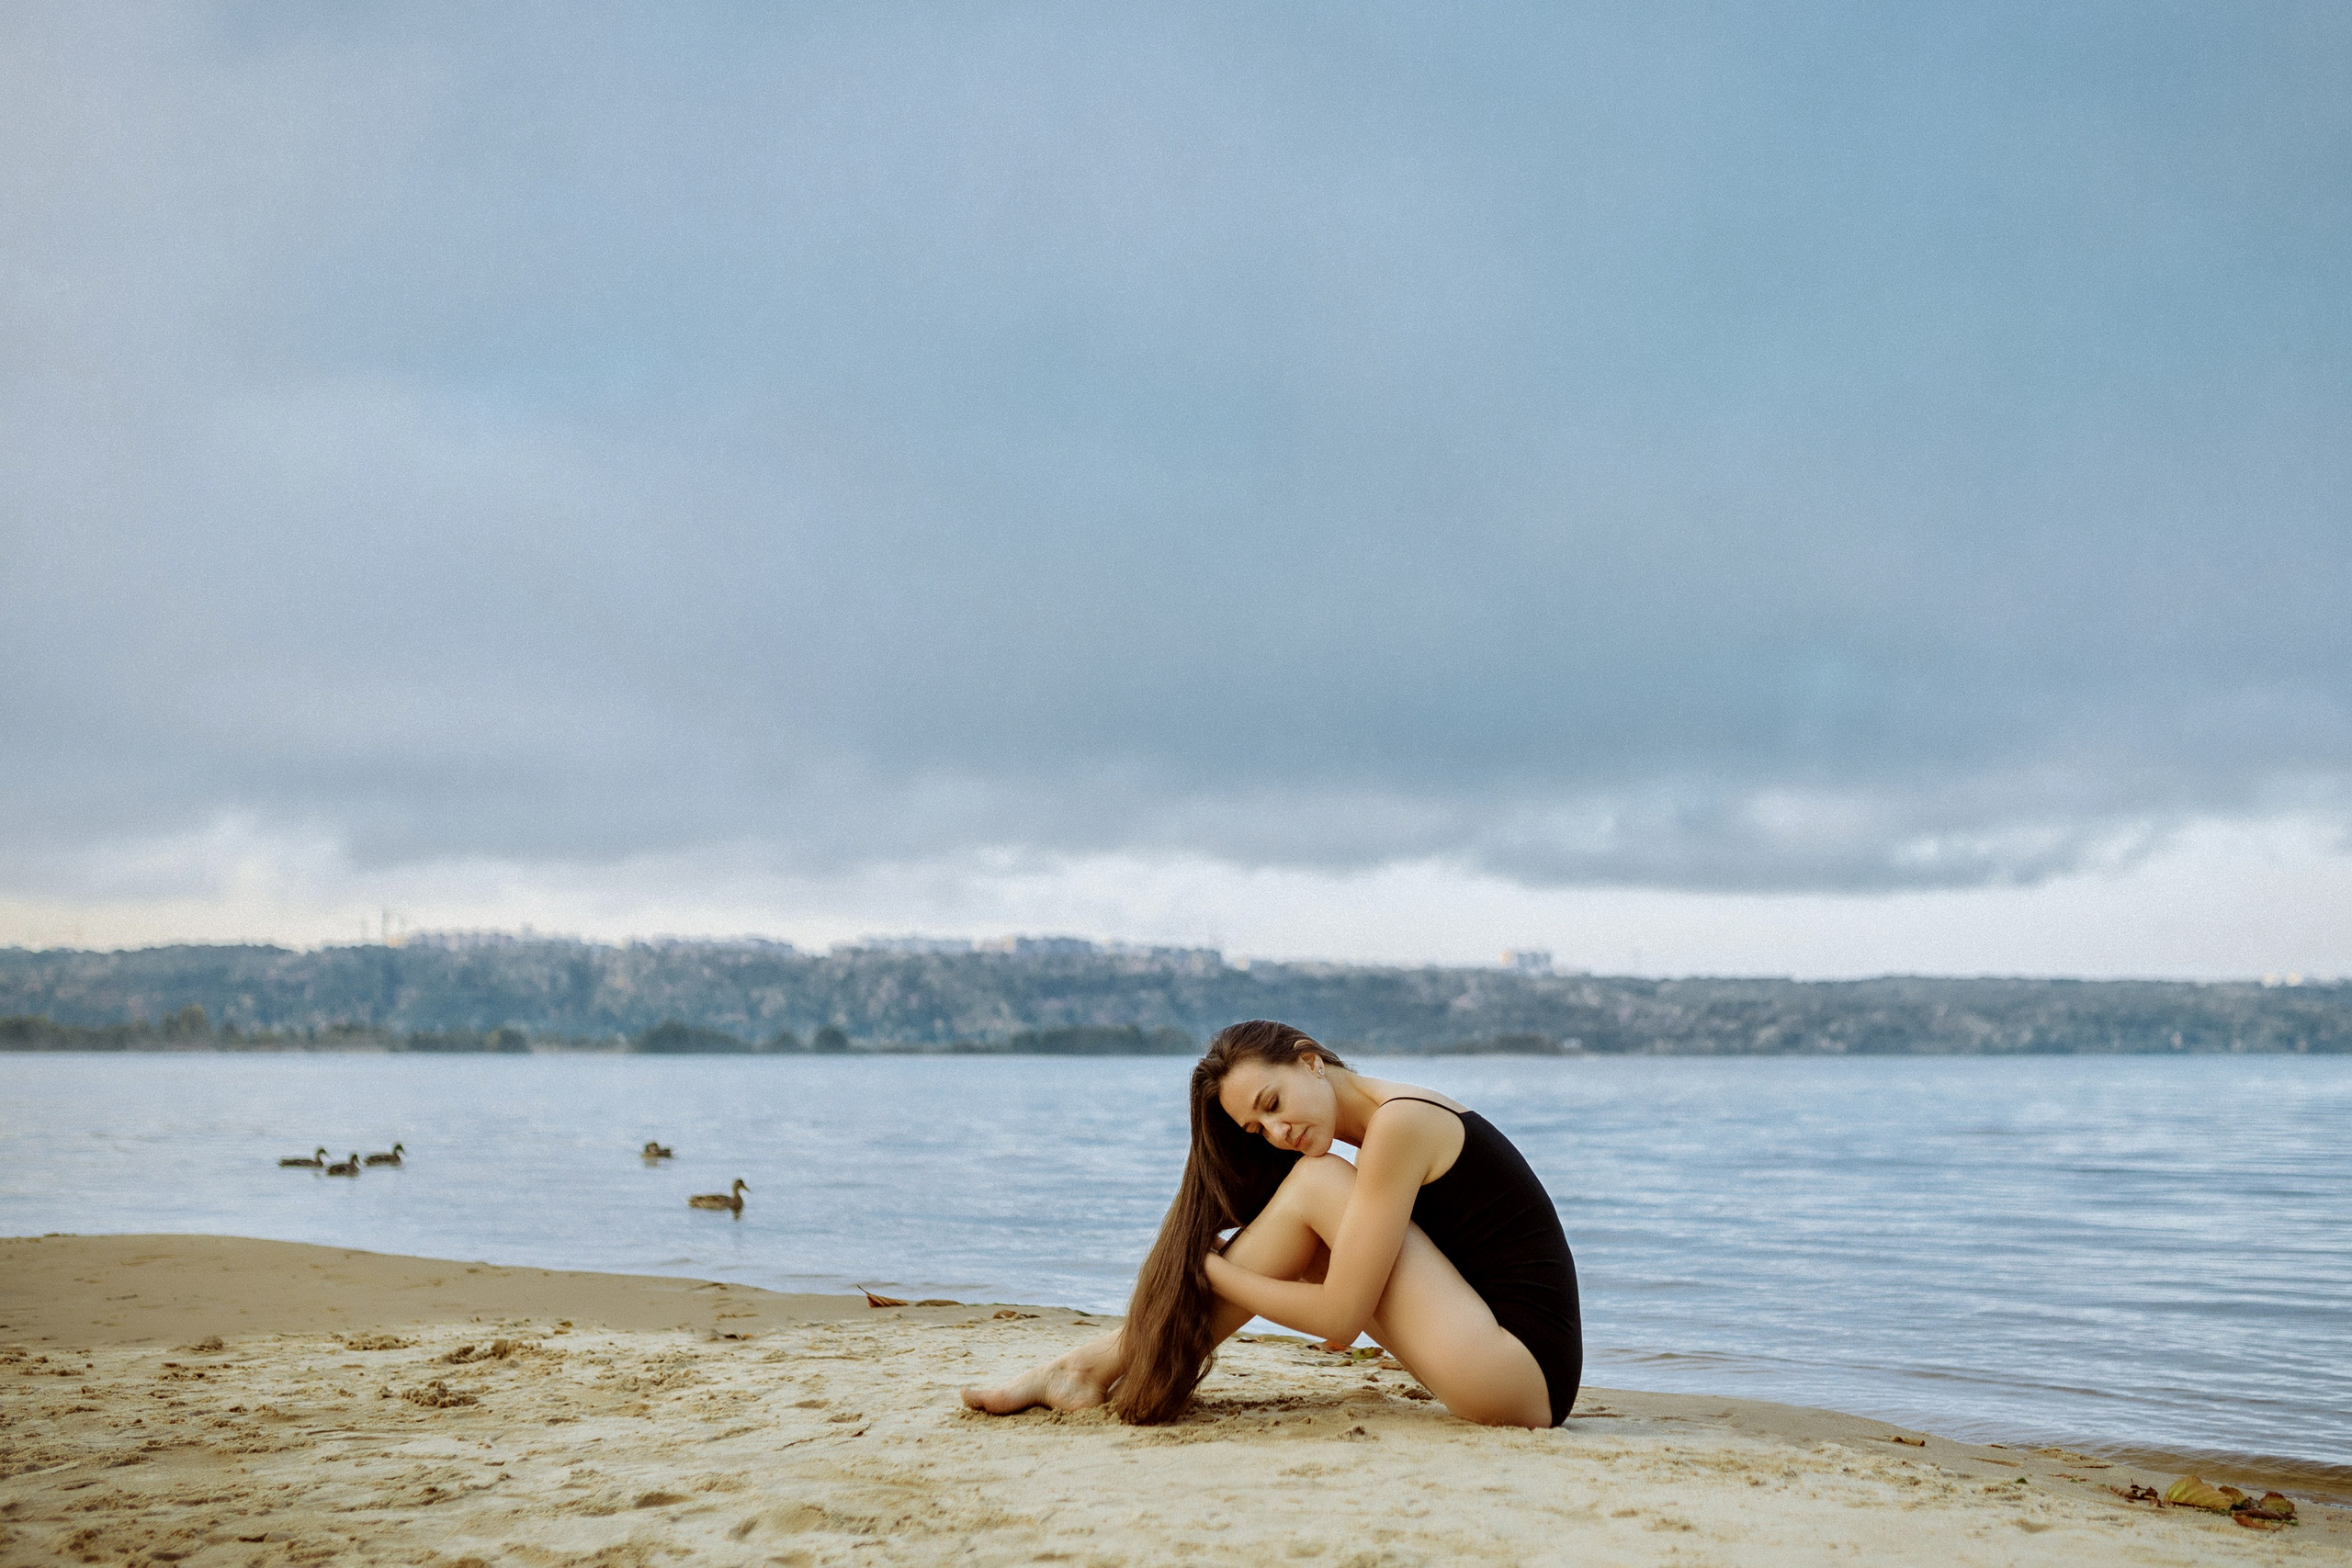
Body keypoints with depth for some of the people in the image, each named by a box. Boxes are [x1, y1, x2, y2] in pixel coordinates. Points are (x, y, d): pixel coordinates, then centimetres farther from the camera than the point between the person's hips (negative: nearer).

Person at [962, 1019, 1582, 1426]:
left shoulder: (1397, 1122, -14)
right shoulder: (1394, 1120, 14)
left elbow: (1339, 1316, -16)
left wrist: (1206, 1267, -4)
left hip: (1526, 1370, -9)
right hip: (1507, 1368, 9)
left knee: (1315, 1182, -10)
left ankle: (1105, 1363, -3)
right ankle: (1092, 1364, 8)